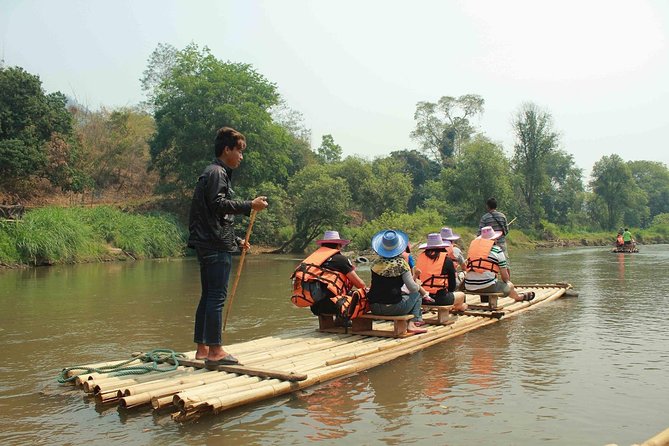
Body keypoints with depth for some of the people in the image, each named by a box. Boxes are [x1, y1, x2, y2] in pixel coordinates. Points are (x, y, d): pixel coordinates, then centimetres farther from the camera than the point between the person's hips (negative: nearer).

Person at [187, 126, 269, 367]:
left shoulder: (217, 173, 26)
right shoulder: (216, 172, -6)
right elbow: (218, 204, -21)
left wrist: (236, 240, 24)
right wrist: (249, 206, -18)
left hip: (210, 245, 10)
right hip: (216, 247, -10)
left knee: (208, 297, 11)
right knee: (217, 296, -9)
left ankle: (202, 349, 16)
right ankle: (215, 350, -6)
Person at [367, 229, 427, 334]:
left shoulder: (375, 263, 1)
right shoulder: (401, 264, -11)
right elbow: (413, 288, -7)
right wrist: (418, 284, 17)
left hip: (374, 308, 5)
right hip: (394, 308, -5)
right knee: (417, 295, 20)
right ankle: (412, 323, 16)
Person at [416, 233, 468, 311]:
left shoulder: (421, 256, 4)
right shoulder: (447, 259, -5)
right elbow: (452, 284, 2)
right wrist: (448, 291, 22)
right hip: (440, 298, -4)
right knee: (461, 295, 27)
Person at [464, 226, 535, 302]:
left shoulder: (472, 246, 11)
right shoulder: (497, 250, -2)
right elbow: (504, 275, 2)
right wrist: (507, 281, 25)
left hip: (469, 287, 5)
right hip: (488, 287, -4)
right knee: (510, 286, 22)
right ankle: (519, 297, 51)